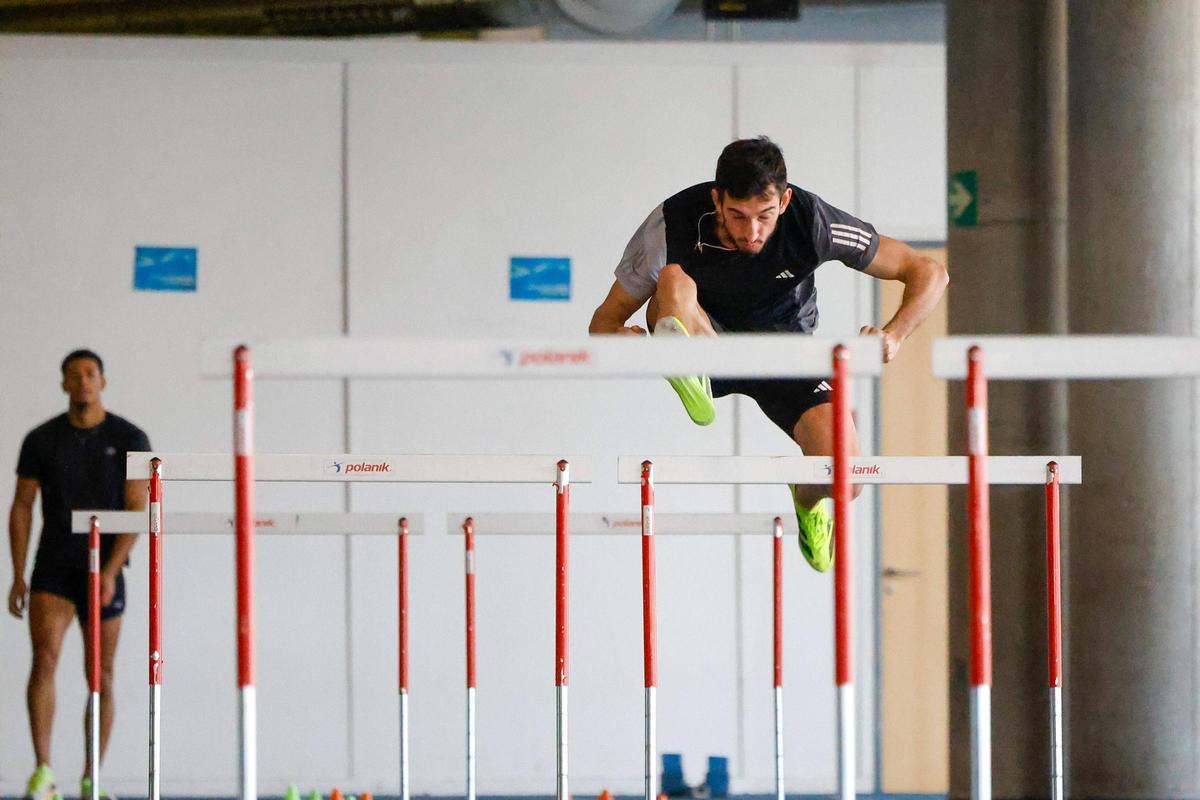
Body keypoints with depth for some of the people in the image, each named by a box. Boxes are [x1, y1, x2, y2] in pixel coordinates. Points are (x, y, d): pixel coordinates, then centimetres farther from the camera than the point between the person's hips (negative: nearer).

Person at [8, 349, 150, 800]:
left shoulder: (128, 439, -1)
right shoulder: (41, 440, 2)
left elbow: (137, 509, -6)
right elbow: (21, 508, 5)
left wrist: (110, 571, -16)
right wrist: (17, 576, -1)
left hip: (103, 572, 0)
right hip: (52, 571, 0)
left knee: (101, 678, 4)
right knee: (44, 658, -19)